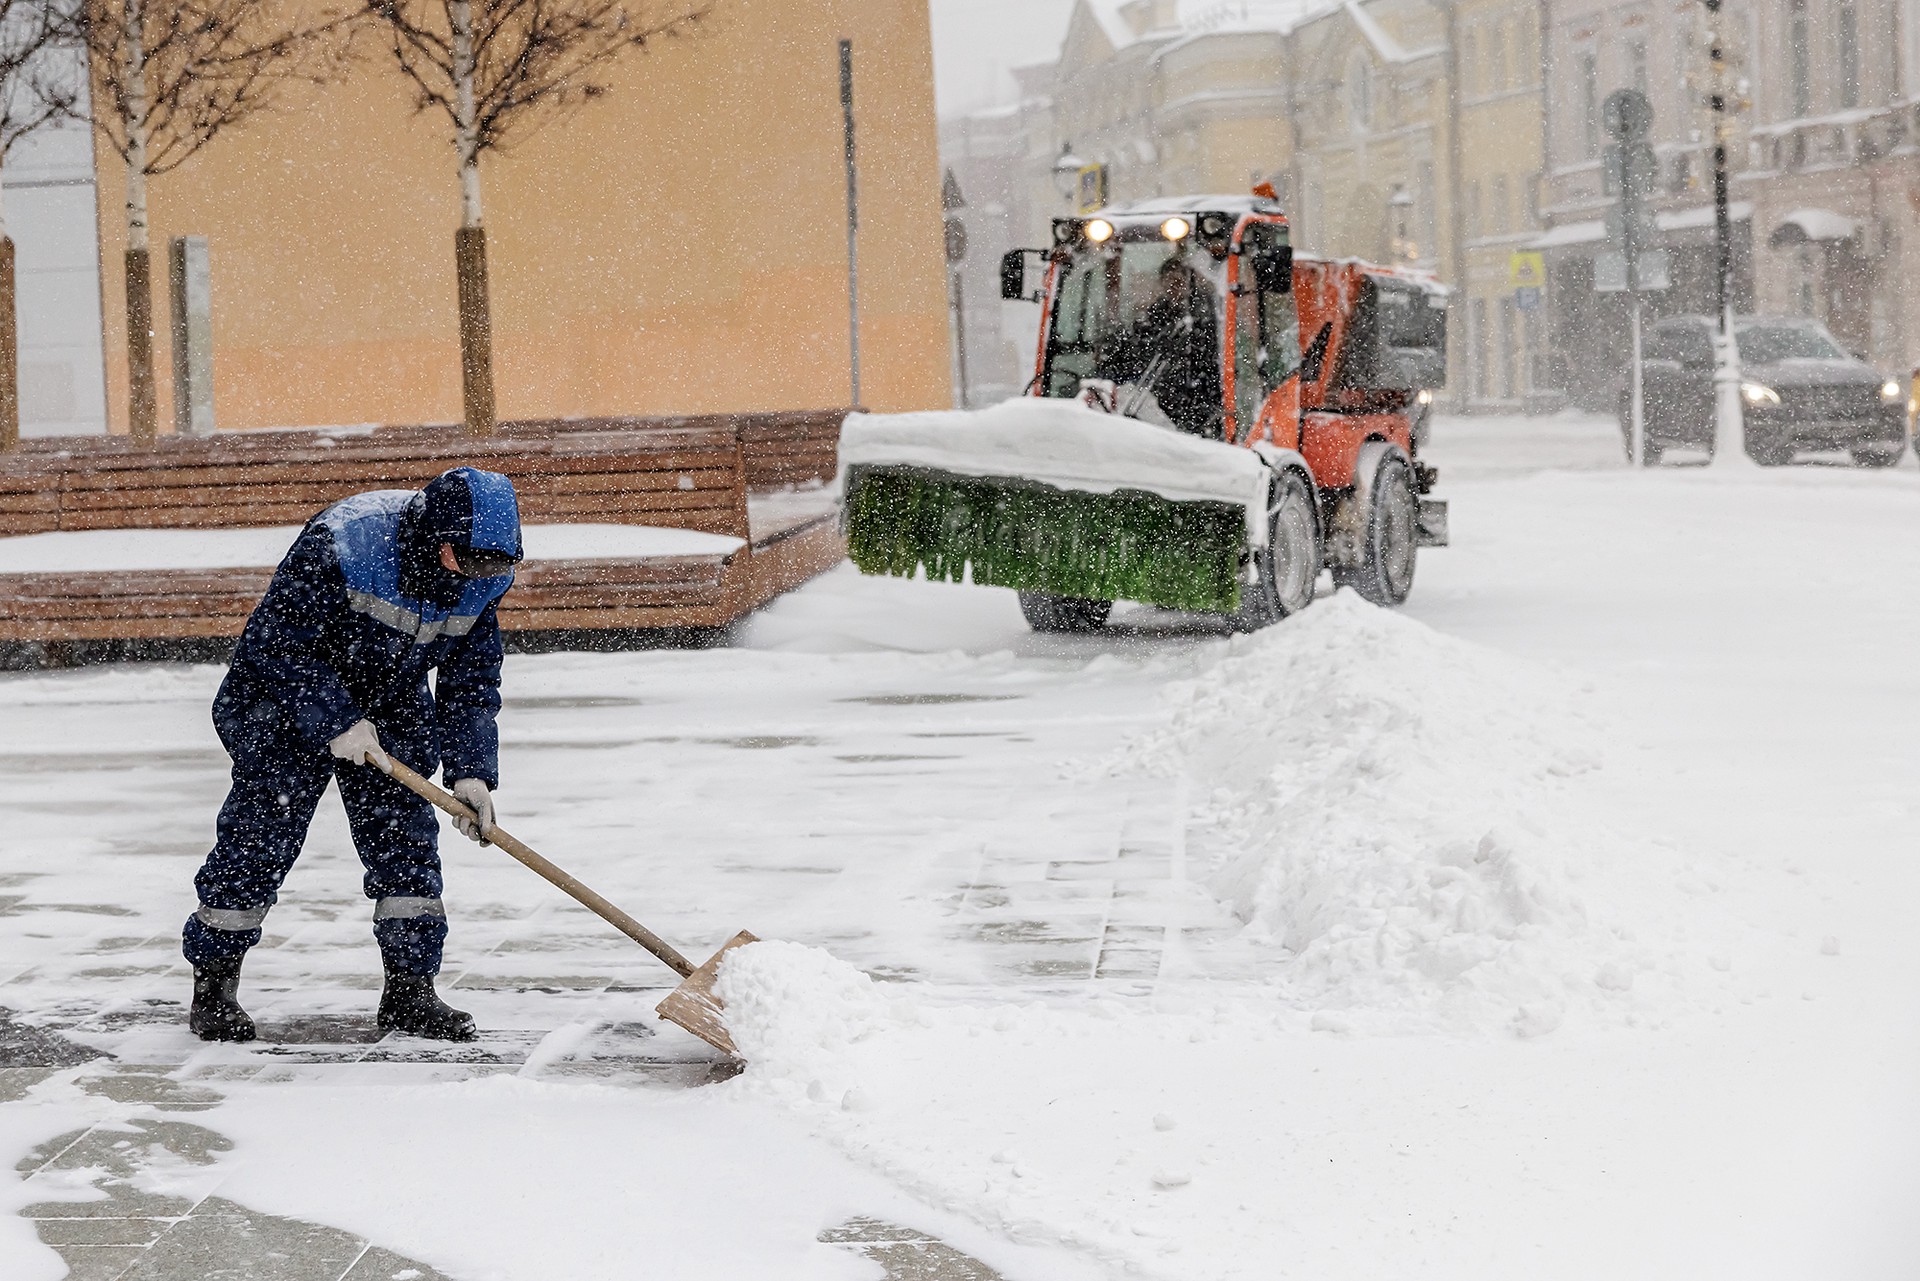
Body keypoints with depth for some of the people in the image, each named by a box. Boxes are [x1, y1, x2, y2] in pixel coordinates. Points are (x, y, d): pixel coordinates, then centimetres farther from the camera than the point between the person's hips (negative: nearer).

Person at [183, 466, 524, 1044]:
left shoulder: (481, 579, -13)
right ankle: (212, 987, 5)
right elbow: (273, 641, -26)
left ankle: (410, 988, 7)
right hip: (287, 694, -5)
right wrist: (335, 721, -27)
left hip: (390, 702, 5)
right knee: (261, 831, -8)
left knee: (405, 833, -2)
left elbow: (471, 681, -3)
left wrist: (470, 772, -13)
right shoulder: (340, 545, -33)